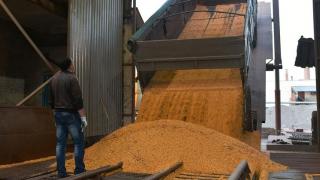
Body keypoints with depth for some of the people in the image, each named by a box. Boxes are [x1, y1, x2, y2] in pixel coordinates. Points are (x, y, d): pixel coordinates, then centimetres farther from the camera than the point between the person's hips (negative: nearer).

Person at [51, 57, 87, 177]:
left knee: (60, 143, 8)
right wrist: (83, 117, -15)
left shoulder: (54, 78, 10)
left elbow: (52, 99, 16)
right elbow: (78, 100, -17)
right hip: (71, 114, -7)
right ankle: (79, 170, 3)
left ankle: (61, 172, 11)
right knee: (78, 142, 1)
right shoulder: (72, 78, -13)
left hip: (58, 114, 7)